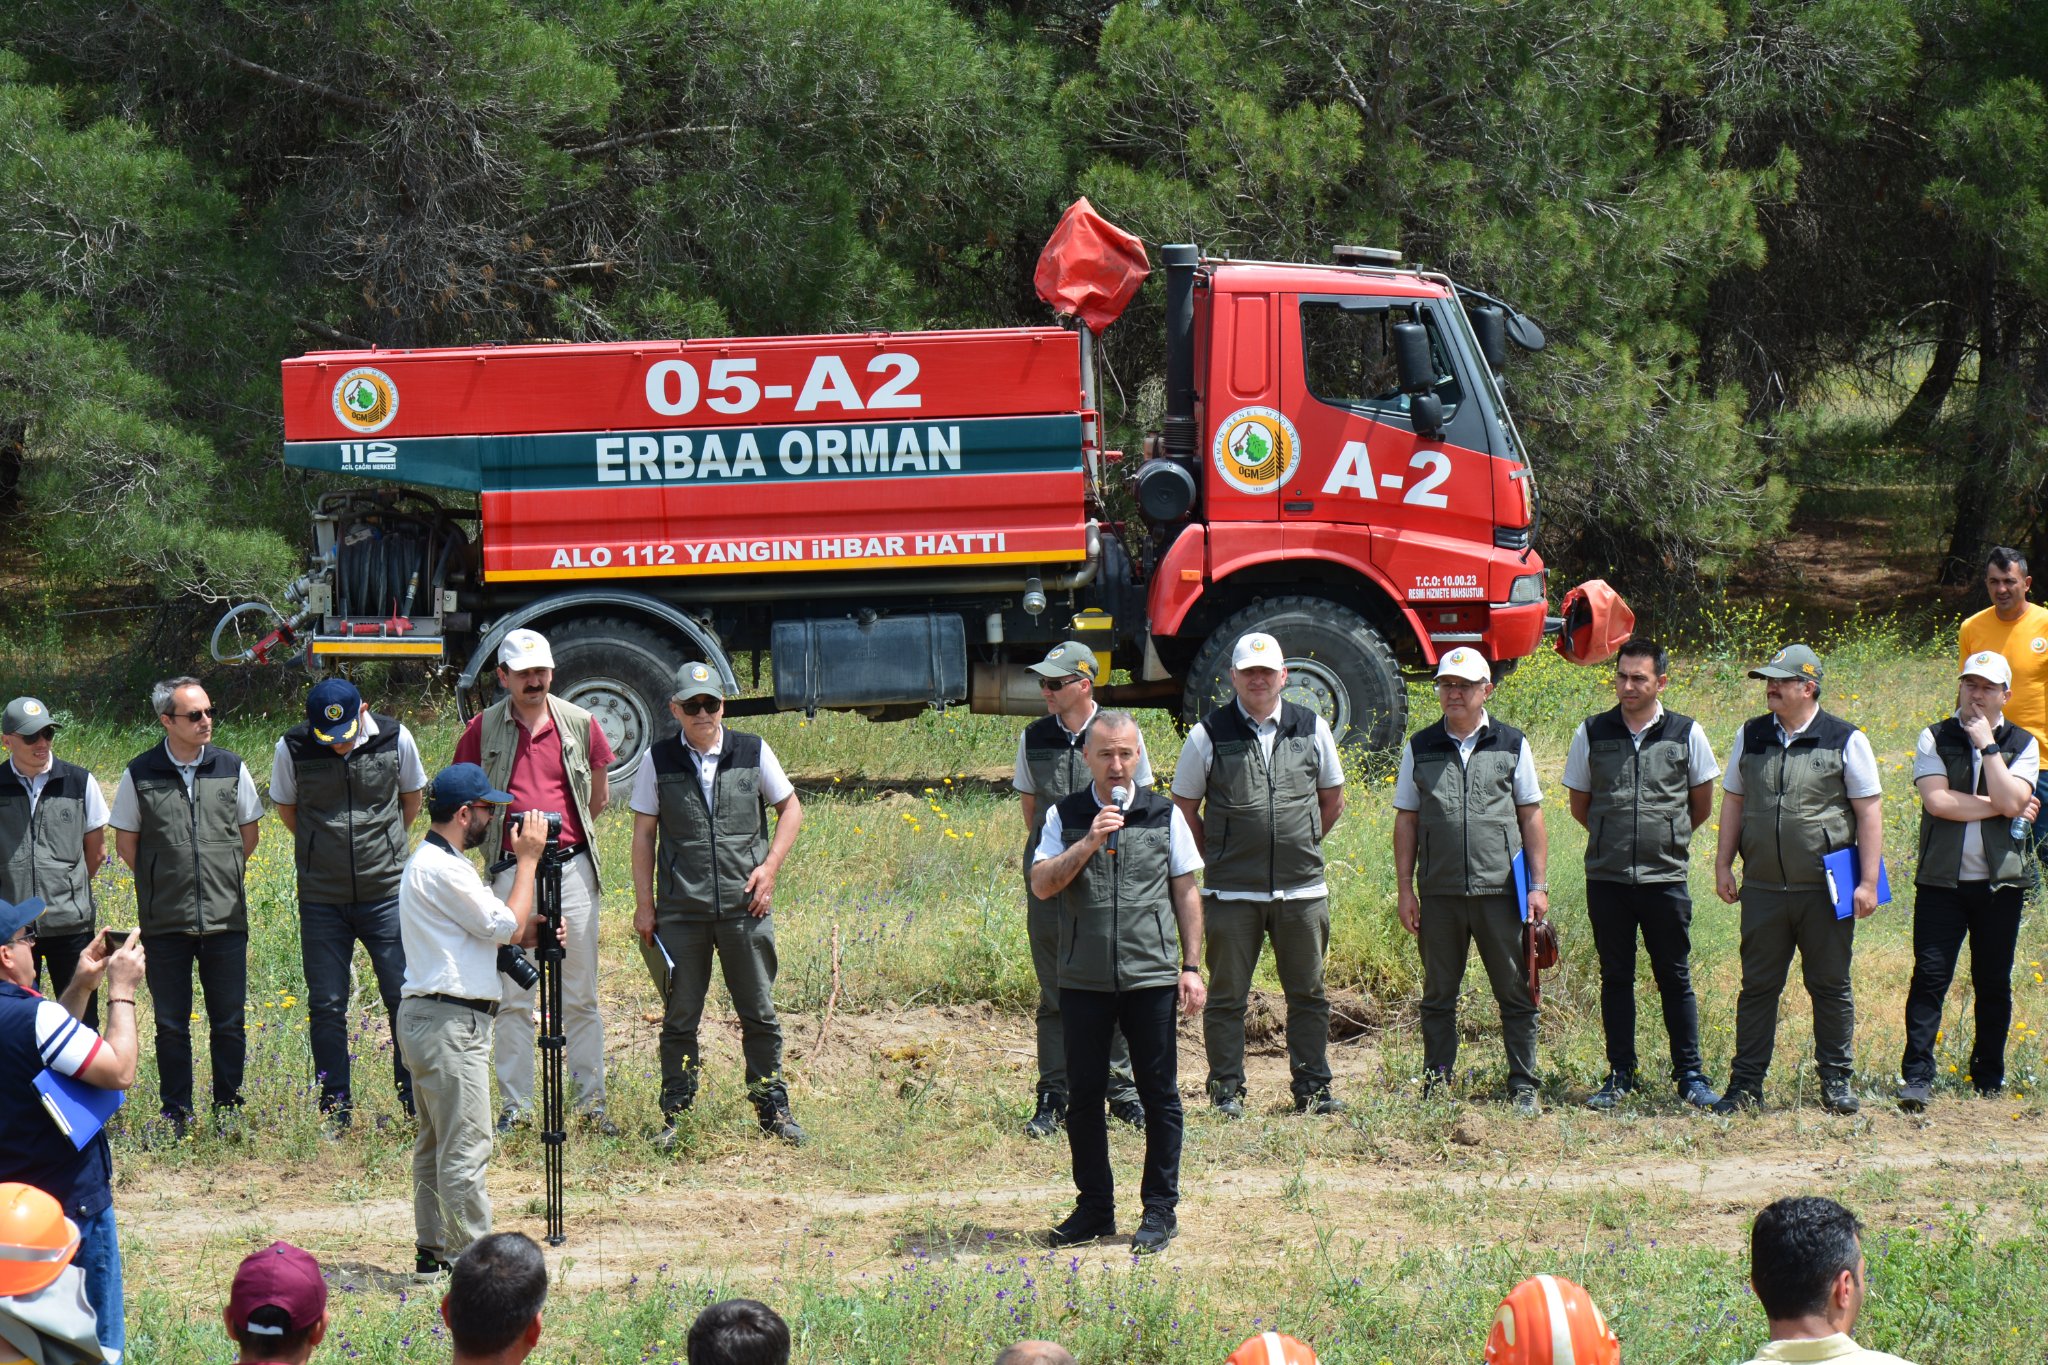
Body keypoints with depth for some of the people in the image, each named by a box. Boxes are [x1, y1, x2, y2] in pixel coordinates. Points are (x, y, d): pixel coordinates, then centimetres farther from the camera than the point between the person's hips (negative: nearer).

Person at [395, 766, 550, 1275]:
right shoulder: (441, 868, -16)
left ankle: (434, 1248, 20)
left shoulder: (430, 862, 17)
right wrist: (527, 860, -6)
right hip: (451, 1022, -11)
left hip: (425, 1019, 11)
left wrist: (533, 929, 3)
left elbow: (487, 932, 20)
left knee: (436, 1143, 15)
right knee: (466, 1148, -10)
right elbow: (508, 927, -14)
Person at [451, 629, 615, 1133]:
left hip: (572, 869, 1)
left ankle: (591, 1101, 11)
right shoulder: (483, 731, 0)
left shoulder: (580, 725, 2)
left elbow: (599, 798, 15)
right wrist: (499, 836, 6)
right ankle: (514, 1104, 9)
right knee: (513, 997, 3)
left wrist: (563, 833, 9)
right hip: (512, 871, -1)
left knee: (581, 996, 5)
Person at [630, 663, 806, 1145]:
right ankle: (676, 1115, 12)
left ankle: (773, 1107, 16)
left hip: (745, 906, 0)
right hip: (681, 911, 0)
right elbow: (644, 834, 7)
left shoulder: (752, 752, 3)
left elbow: (790, 808, 13)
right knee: (679, 1018, 4)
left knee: (759, 1013, 5)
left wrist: (769, 867, 0)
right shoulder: (659, 761, 2)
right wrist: (644, 904, 2)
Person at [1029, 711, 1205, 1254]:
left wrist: (1192, 966, 4)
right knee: (1084, 1096, 5)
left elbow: (1186, 892, 9)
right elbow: (1041, 885, -5)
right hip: (1083, 980, 1)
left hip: (1150, 977, -1)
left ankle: (1160, 1210, 8)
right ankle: (1094, 1208, 16)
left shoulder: (1164, 816, 5)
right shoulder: (1065, 817, 5)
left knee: (1159, 1094, 1)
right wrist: (1088, 843, -17)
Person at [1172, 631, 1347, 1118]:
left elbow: (1332, 799, 18)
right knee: (1226, 995, 2)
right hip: (1231, 893, -2)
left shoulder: (1312, 729, 6)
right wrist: (1215, 858, 6)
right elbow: (1185, 808, 8)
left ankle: (1313, 1086, 16)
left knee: (1308, 994, 7)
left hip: (1302, 889, 2)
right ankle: (1226, 1089, 11)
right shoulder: (1208, 735, 0)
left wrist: (1302, 846, 13)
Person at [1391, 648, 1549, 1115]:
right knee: (1438, 997, 7)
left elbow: (1531, 817, 8)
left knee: (1516, 993, 0)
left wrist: (1538, 885, 2)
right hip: (1439, 894, 1)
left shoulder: (1512, 744, 6)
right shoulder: (1420, 747, 9)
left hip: (1500, 890, -1)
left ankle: (1523, 1088, 7)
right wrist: (1404, 888, 4)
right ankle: (1436, 1089, 13)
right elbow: (1406, 821, 10)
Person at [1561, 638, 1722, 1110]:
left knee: (1675, 978, 3)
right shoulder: (1591, 734, 3)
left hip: (1665, 877, -1)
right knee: (1615, 978, 7)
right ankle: (1620, 1076, 14)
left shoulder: (1686, 734, 0)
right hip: (1607, 877, 1)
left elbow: (1702, 805, 11)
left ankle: (1690, 1075, 9)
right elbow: (1579, 804, 14)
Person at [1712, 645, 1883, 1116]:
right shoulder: (1751, 737, 9)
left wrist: (1868, 882, -7)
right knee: (1757, 987, 4)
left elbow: (1868, 812, -2)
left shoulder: (1846, 741, -2)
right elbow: (1733, 802, 16)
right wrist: (1723, 865, 9)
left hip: (1826, 890, -3)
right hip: (1763, 889, 3)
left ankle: (1836, 1081, 15)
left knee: (1830, 988, 5)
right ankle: (1746, 1084, 9)